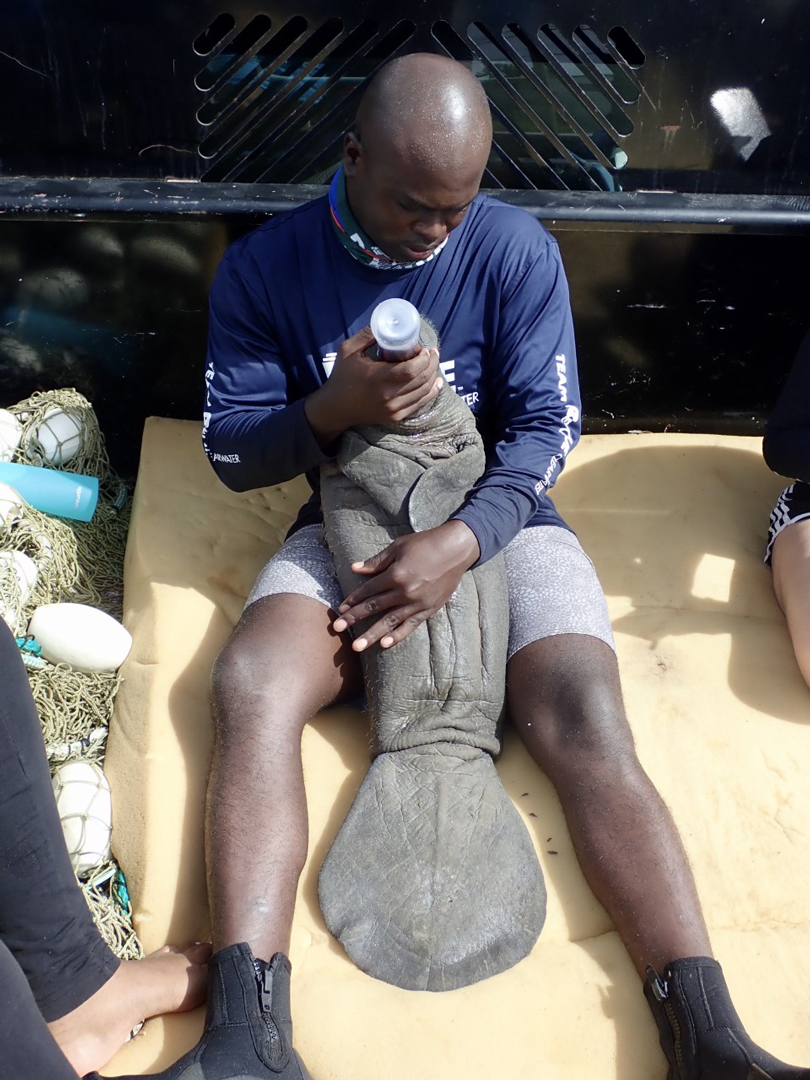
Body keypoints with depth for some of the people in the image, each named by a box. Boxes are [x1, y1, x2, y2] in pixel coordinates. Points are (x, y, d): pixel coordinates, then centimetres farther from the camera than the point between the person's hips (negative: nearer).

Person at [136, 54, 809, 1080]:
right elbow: (229, 449, -1)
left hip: (500, 519, 0)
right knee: (248, 686, -27)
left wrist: (460, 542, -22)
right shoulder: (264, 267, -2)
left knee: (588, 727, -24)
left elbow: (547, 425, -5)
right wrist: (332, 410, -22)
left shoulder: (517, 250, -4)